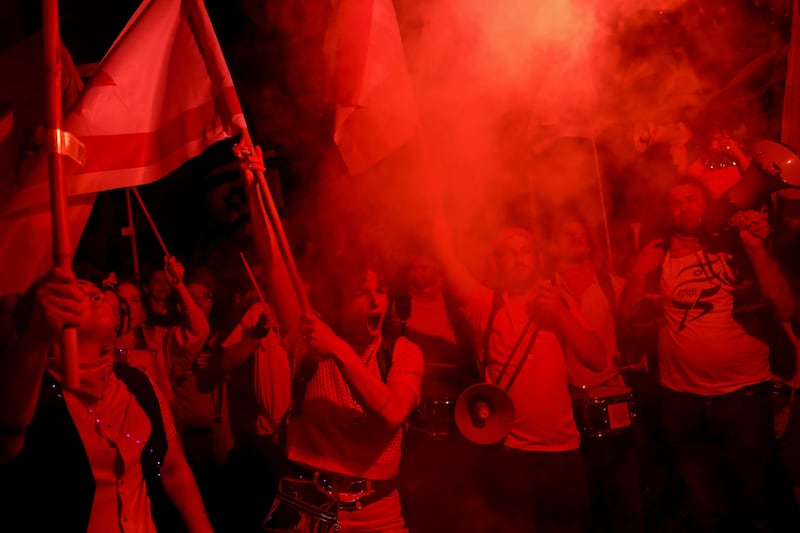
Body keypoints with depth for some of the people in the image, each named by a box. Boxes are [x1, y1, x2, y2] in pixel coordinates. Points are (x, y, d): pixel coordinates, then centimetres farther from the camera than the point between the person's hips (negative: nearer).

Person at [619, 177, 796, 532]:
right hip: (682, 399, 2)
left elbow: (784, 310, -11)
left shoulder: (734, 247, -1)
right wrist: (640, 272, -14)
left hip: (744, 393, -2)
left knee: (754, 502, 8)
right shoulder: (657, 257, 5)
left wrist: (756, 249, -20)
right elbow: (628, 316, -2)